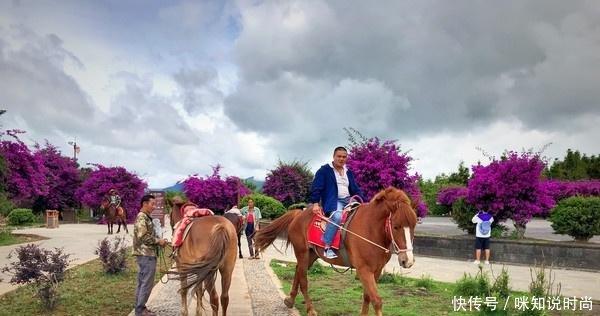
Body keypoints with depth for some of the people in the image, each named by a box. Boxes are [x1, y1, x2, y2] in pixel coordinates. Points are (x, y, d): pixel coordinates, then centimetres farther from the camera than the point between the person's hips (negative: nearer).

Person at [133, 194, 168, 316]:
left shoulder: (145, 217, 16)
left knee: (142, 283, 15)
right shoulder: (142, 217, -16)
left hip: (144, 254, 11)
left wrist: (158, 241, 10)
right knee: (147, 283, -4)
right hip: (146, 255, -11)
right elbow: (143, 237, -24)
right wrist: (158, 241, -15)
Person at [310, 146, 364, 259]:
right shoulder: (324, 170, 2)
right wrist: (315, 203, -14)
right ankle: (327, 247, -33)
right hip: (333, 201, -6)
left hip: (349, 200, 7)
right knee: (337, 216, -38)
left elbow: (356, 190, 24)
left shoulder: (349, 173, 21)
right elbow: (316, 187, -4)